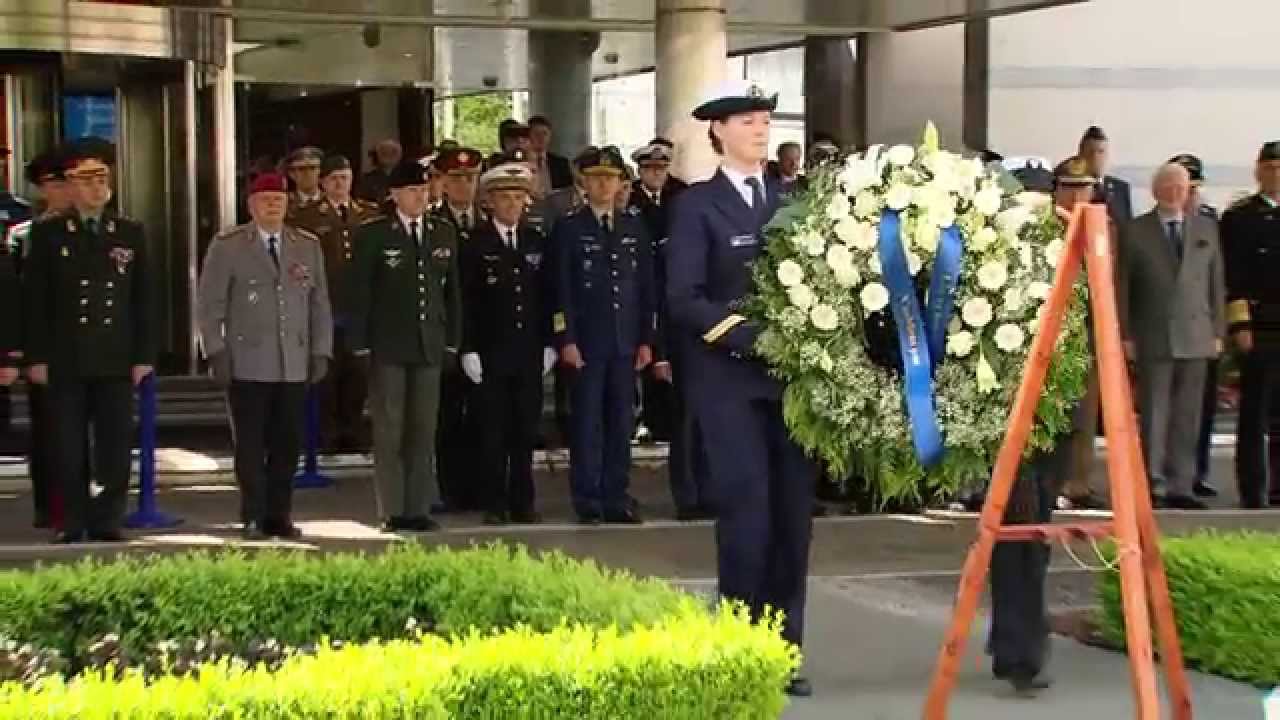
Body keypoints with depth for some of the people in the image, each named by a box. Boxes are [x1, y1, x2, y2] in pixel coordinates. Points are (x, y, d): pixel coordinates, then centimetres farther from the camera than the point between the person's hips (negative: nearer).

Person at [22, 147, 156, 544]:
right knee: (68, 447, 1)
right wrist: (37, 357, -4)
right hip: (66, 362, -1)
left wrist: (144, 355, 2)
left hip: (117, 361, 1)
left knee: (115, 445, 1)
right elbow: (34, 300, 2)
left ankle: (107, 522, 9)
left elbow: (144, 299, 9)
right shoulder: (47, 234, 5)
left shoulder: (131, 234, 10)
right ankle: (72, 523, 9)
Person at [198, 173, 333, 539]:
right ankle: (253, 518, 6)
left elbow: (320, 305, 14)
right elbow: (209, 304, 2)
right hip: (247, 366, -3)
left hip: (295, 367, 3)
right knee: (250, 445, -1)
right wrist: (216, 352, -5)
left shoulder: (308, 246, 12)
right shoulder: (227, 246, 2)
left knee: (288, 443, 3)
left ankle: (279, 516, 12)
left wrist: (321, 352, 7)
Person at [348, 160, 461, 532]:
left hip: (430, 346, 3)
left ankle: (419, 508, 11)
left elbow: (452, 290, 12)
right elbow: (358, 292, -2)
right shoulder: (373, 235, -1)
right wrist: (360, 344, -7)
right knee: (389, 430, 0)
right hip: (387, 347, -3)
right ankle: (393, 511, 5)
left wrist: (452, 341, 7)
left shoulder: (444, 233, 10)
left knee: (424, 430, 5)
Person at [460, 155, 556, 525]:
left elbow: (546, 297, 11)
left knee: (526, 431, 6)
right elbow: (467, 302, -4)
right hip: (490, 353, -3)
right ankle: (495, 504, 7)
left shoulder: (537, 242, 10)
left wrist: (549, 344, 6)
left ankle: (522, 501, 13)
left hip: (530, 353, 3)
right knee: (493, 432, 1)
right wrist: (468, 349, -9)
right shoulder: (476, 244, -1)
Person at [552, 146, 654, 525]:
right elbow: (561, 290, -2)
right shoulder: (569, 229, 2)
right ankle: (587, 499, 5)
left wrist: (646, 339, 6)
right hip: (586, 341, -3)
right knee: (587, 421, -1)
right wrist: (566, 339, -9)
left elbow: (646, 287, 11)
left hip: (626, 341, 3)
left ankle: (616, 497, 10)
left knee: (621, 421, 4)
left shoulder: (635, 228, 11)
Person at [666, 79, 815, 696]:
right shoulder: (698, 205, -1)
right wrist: (749, 335, -18)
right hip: (731, 379, -5)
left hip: (793, 374, 5)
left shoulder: (791, 200, 13)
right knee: (747, 511, -8)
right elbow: (683, 298, -9)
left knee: (793, 516, 5)